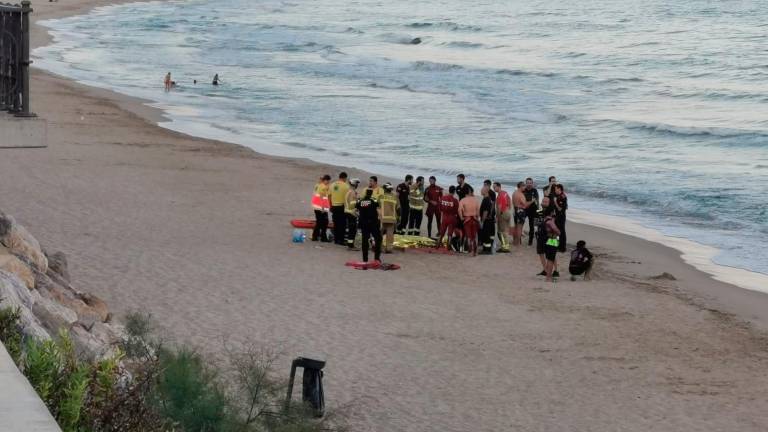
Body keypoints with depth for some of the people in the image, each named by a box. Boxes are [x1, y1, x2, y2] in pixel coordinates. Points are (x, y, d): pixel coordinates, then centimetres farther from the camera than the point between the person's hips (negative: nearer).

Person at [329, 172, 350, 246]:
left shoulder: (332, 185, 7)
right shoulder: (345, 185, -11)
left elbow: (329, 196, 11)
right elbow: (347, 197, -12)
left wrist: (331, 206, 19)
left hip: (334, 206, 5)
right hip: (342, 206, -5)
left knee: (336, 224, 11)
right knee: (342, 224, 0)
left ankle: (336, 239, 14)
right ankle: (341, 240, -1)